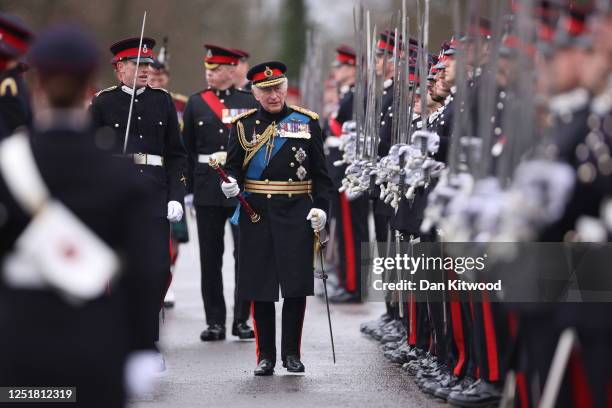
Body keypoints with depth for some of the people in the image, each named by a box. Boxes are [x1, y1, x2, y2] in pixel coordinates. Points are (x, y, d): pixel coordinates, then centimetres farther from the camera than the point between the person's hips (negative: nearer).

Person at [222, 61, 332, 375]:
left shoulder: (307, 122, 6)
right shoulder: (243, 125, 7)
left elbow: (320, 172, 7)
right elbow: (233, 166, 9)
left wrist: (321, 207, -3)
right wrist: (229, 184, -13)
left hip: (297, 214, 0)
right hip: (256, 214, 0)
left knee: (297, 285, -2)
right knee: (259, 286, 1)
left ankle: (292, 353, 10)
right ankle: (265, 356, 9)